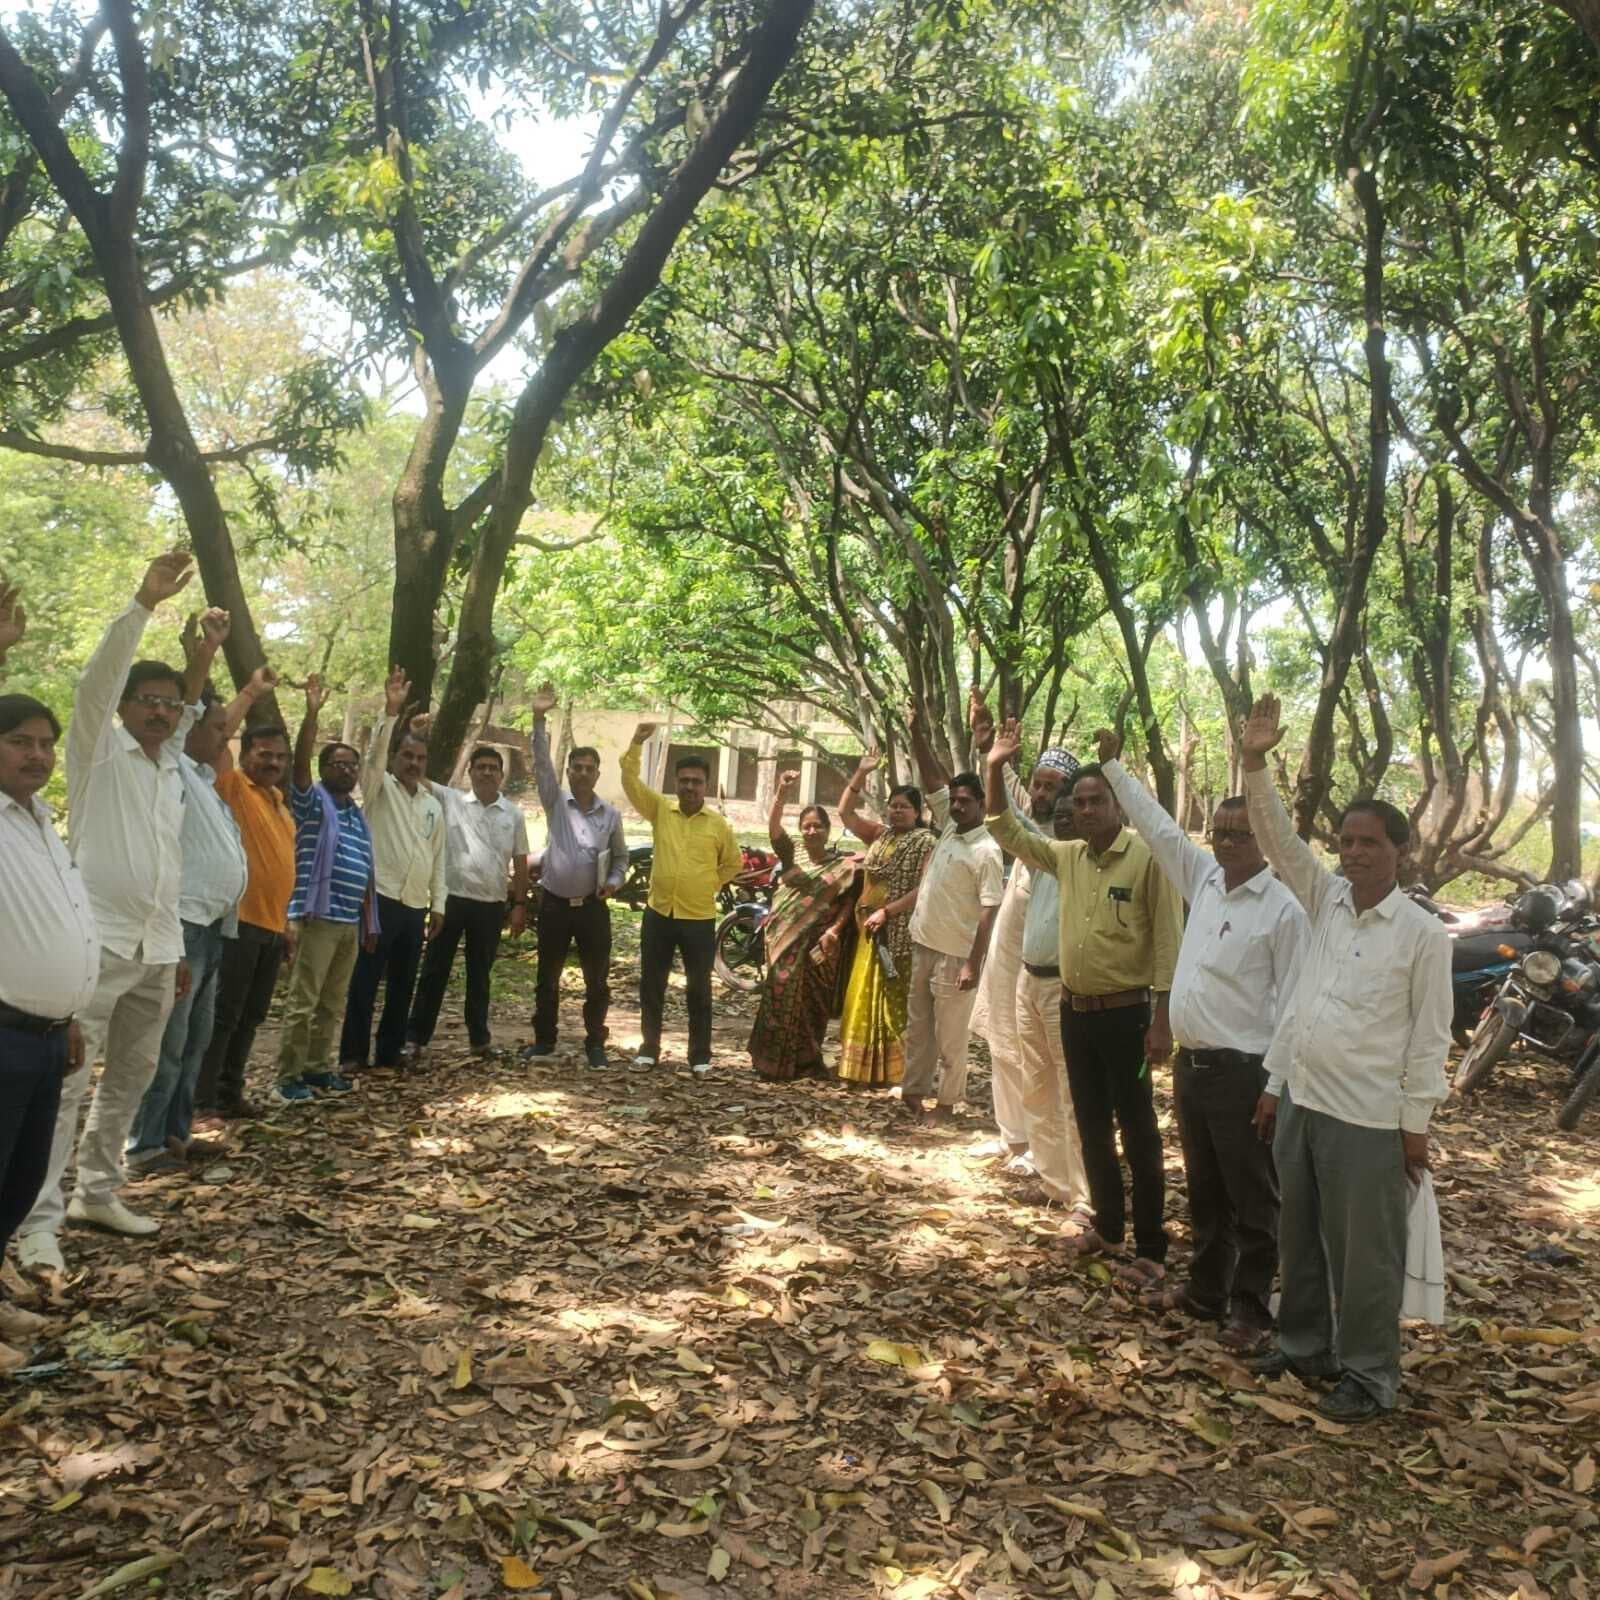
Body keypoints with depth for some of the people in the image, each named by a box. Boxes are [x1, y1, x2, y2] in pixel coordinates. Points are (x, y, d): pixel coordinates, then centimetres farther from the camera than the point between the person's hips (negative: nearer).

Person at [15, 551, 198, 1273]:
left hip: (156, 947, 7)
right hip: (98, 940, -7)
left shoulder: (175, 771, 16)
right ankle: (39, 1219, -2)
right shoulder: (99, 751, -1)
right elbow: (97, 681, -20)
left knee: (130, 1080, 12)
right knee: (64, 1081, -6)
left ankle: (96, 1194, 23)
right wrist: (145, 601, -28)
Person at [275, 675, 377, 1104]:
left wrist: (369, 923, 18)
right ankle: (287, 1078, 0)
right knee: (302, 1002, -5)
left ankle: (318, 1068, 22)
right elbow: (298, 764, -20)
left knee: (332, 1004, 13)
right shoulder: (312, 802, -1)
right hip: (316, 918, -7)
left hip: (350, 923, 7)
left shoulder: (358, 815, 19)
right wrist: (312, 713, -29)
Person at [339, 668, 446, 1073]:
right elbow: (374, 755, -20)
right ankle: (352, 1054, 5)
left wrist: (438, 905, 12)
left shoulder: (433, 805, 16)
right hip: (380, 900, -5)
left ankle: (389, 1053, 20)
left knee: (402, 985, 11)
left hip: (416, 907, 6)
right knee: (365, 982, -2)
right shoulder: (379, 788, 1)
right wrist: (391, 712, -31)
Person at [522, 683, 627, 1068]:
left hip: (593, 906, 1)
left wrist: (614, 881, -6)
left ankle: (594, 1044, 16)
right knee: (547, 978, 9)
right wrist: (540, 719, -24)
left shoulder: (611, 814, 3)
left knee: (597, 981, 4)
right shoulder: (555, 801, 0)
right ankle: (544, 1040, 22)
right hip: (555, 903, 0)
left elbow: (621, 856, 14)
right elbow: (542, 760, -13)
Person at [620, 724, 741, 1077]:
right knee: (651, 985, 10)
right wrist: (636, 743, -17)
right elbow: (630, 782, -7)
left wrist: (707, 885, 2)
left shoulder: (718, 824, -2)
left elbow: (733, 863, 11)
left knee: (699, 990, 6)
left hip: (699, 919, -2)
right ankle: (649, 1047, 24)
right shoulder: (660, 809, 1)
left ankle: (700, 1056, 15)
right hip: (658, 914, 2)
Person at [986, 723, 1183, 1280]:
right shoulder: (1067, 855, 6)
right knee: (1092, 1126, 16)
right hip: (1075, 1011, 6)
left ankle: (1151, 1249, 12)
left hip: (1126, 1013, -6)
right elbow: (1007, 832, 12)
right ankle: (1107, 1227, 32)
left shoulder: (1148, 857, -13)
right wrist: (996, 770, -1)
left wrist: (1162, 1019, -17)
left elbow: (1168, 940, -13)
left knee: (1138, 1130, 2)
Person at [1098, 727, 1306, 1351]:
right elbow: (1158, 825, 17)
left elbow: (1291, 1003, -13)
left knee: (1253, 1201, 6)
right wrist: (1113, 767, 18)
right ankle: (1206, 1289, 33)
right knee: (1204, 1193, 19)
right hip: (1192, 1061, 7)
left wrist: (1277, 1083, -16)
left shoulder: (1283, 908, -12)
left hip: (1244, 1070, -7)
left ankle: (1250, 1309, 19)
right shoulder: (1204, 878, 8)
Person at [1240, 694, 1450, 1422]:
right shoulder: (1326, 899, 3)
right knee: (1300, 1239, 19)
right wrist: (1254, 764, -15)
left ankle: (1370, 1375, 23)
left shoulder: (1423, 933, -10)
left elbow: (1429, 1037, -8)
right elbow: (1280, 839, -2)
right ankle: (1304, 1344, 37)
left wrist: (1416, 1124, -7)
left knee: (1366, 1254, 7)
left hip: (1368, 1118, -6)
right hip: (1299, 1102, 6)